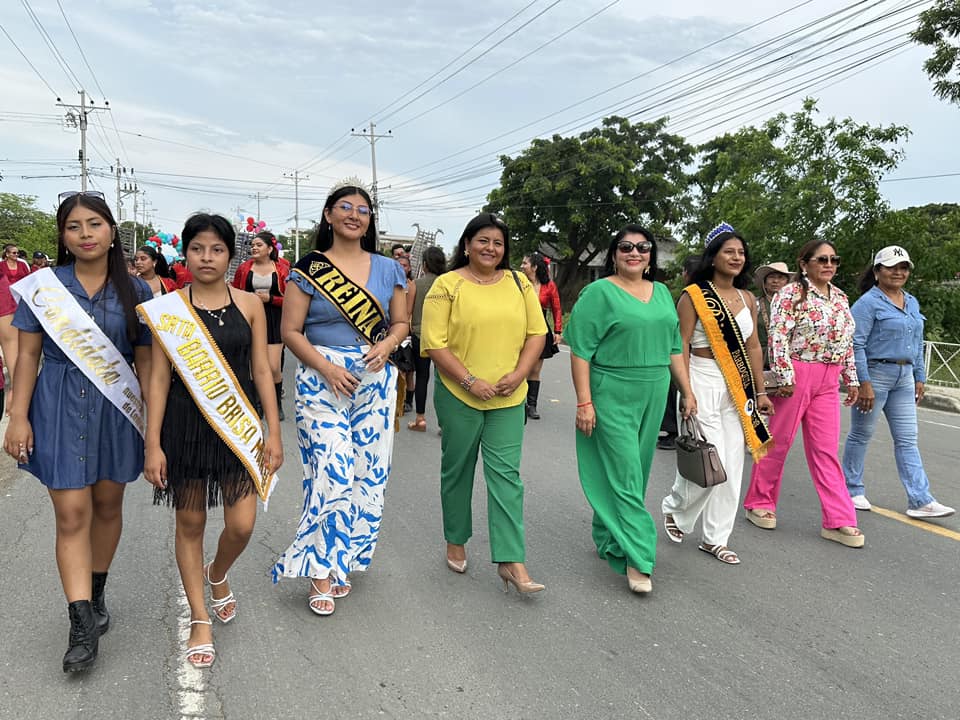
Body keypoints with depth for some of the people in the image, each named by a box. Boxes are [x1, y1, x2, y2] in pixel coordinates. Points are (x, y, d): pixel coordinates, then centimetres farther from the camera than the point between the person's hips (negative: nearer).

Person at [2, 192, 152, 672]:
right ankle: (83, 624, 3)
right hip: (60, 408, -1)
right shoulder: (42, 286, 0)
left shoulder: (134, 291, 2)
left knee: (107, 506, 13)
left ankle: (96, 593, 34)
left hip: (117, 408, 2)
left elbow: (144, 360, 5)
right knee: (71, 514, -3)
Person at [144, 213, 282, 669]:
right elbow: (159, 378, -3)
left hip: (237, 422, 1)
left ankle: (218, 575, 34)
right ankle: (200, 619, 26)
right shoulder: (170, 306, -3)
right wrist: (153, 444, -7)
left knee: (242, 525, -1)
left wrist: (274, 431, -1)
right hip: (185, 422, -1)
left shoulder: (249, 305, 1)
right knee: (190, 523, 9)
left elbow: (261, 371, 3)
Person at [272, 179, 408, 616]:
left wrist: (386, 345, -8)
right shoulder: (308, 269, 0)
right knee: (332, 472, -11)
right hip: (321, 379, -3)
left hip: (375, 380, 4)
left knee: (367, 472, 5)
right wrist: (326, 366, -15)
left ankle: (342, 559, 24)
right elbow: (290, 330, -2)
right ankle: (321, 569, 5)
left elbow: (400, 323, 14)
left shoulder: (388, 269, 10)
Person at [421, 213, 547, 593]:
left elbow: (536, 333, 8)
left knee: (506, 474, -1)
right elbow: (435, 343, -10)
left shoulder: (519, 283, 7)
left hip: (509, 397, 2)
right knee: (457, 469, 13)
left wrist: (518, 374, -7)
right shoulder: (448, 285, -4)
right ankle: (456, 541, 33)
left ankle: (511, 561, 3)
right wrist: (470, 381, -15)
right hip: (458, 395, -2)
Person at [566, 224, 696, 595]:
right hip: (611, 396, -6)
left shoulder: (662, 293, 13)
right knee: (624, 475, -5)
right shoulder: (598, 292, -6)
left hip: (652, 397, 6)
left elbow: (673, 348, 17)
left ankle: (607, 538, 31)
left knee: (633, 472, 14)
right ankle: (637, 557, 1)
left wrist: (687, 391, 13)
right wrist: (584, 401, -16)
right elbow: (581, 350, -11)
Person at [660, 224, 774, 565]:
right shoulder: (694, 296, -7)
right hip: (703, 384, -6)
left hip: (737, 388, 6)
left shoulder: (747, 299, 11)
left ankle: (715, 538, 20)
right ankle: (675, 509, 22)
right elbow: (681, 346, -10)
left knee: (732, 465, 7)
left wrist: (760, 391, 12)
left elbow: (753, 348, 14)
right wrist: (685, 392, -16)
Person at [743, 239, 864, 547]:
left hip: (828, 381, 6)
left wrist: (851, 379, 16)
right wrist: (785, 376, -19)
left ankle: (839, 521, 8)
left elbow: (847, 341, 19)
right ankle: (759, 502, 20)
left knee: (826, 450, 6)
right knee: (779, 441, 4)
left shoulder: (840, 297, 15)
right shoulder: (791, 294, -7)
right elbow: (778, 336, -14)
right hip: (797, 376, -6)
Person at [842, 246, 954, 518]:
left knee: (907, 440, 4)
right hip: (874, 374, -7)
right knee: (861, 435, 5)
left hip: (904, 378, 7)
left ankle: (920, 501, 4)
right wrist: (864, 383, -21)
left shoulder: (912, 303, 14)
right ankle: (853, 491, 17)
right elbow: (855, 344, -17)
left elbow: (917, 344, 21)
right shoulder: (868, 302, -10)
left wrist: (919, 378, 16)